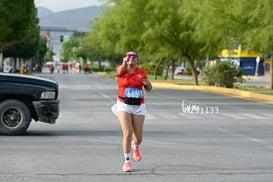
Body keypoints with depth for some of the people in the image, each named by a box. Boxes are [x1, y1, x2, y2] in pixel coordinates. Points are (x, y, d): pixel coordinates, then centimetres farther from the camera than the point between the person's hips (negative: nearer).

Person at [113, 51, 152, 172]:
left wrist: (147, 83, -15)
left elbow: (149, 89, 9)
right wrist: (125, 62, -54)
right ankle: (127, 161, -1)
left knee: (138, 137, 5)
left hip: (139, 107, 3)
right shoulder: (121, 70, -6)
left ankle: (136, 147, 43)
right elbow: (121, 70, -32)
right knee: (127, 133, -17)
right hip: (124, 106, -2)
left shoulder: (141, 72, 3)